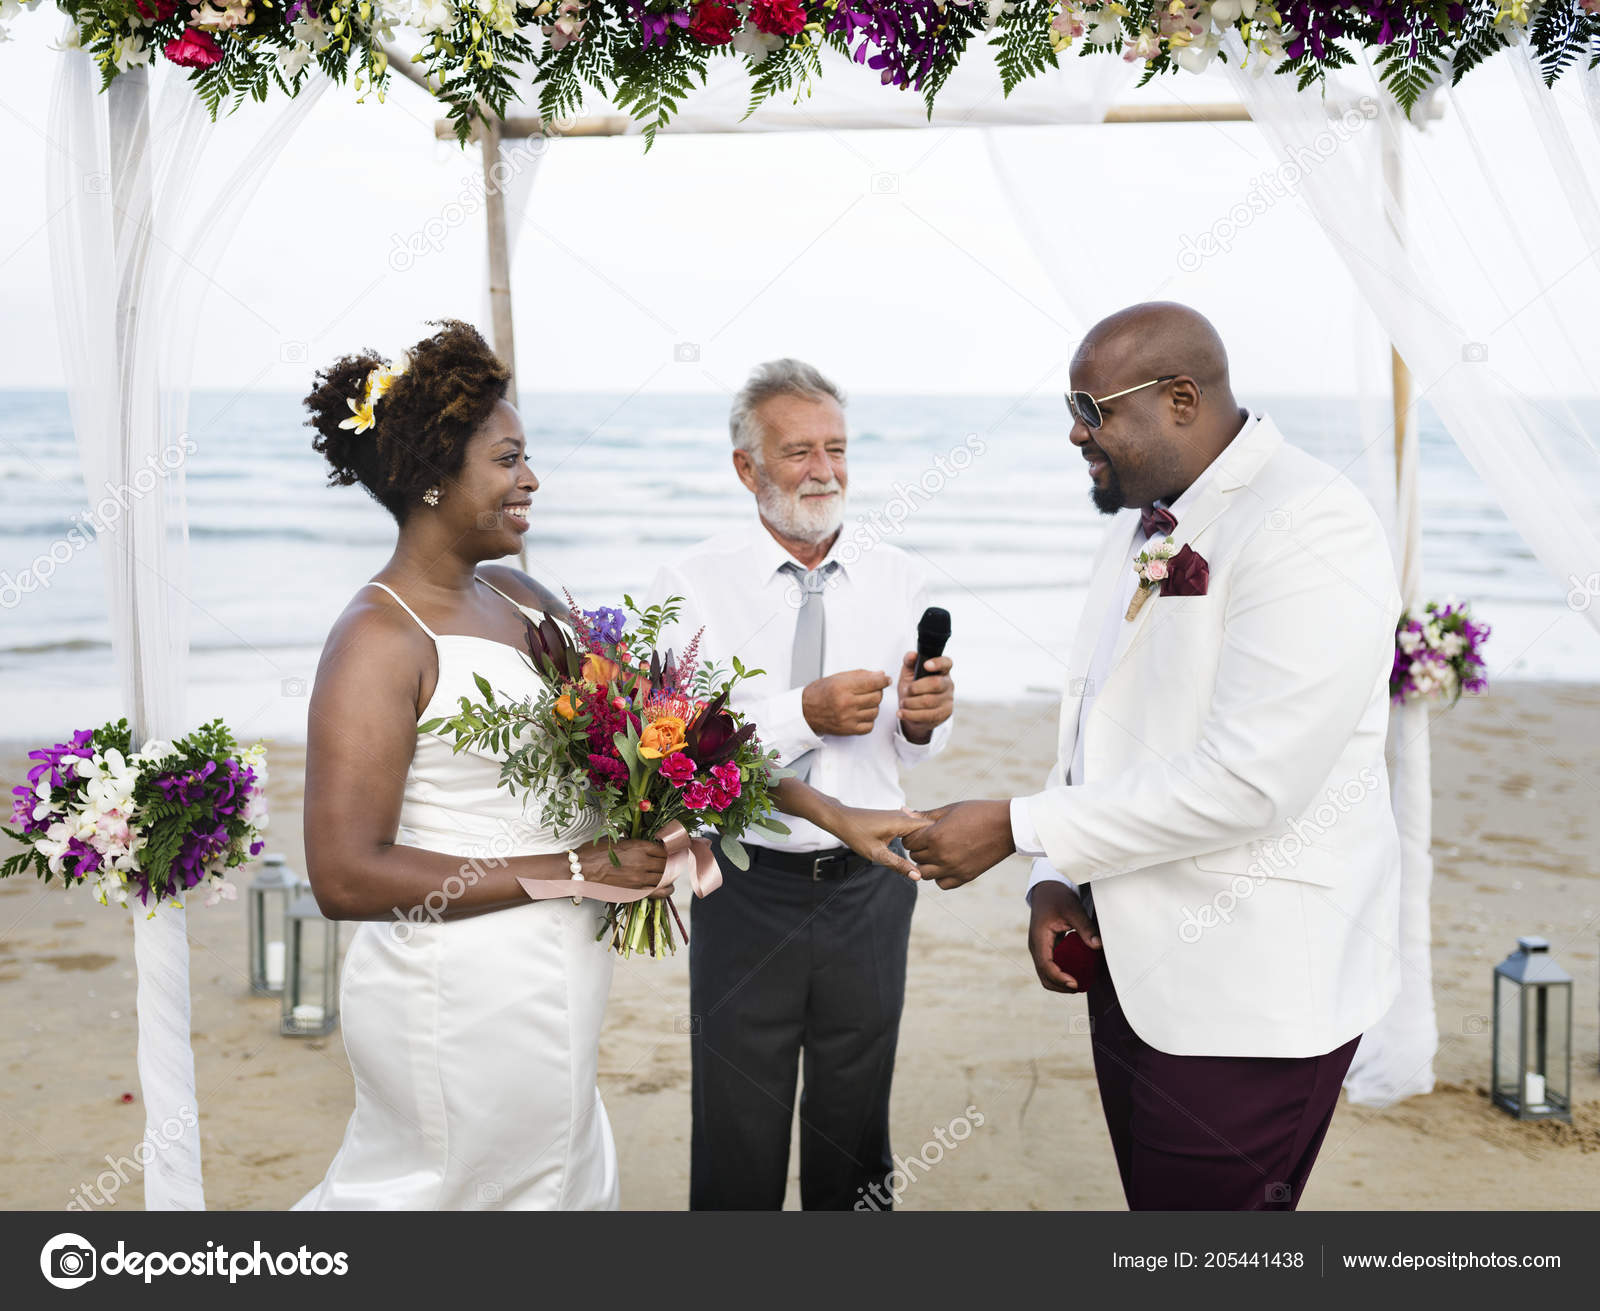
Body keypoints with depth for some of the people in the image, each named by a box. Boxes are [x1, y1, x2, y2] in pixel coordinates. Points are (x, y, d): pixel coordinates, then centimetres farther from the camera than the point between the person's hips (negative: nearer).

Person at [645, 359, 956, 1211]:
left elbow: (912, 748, 7)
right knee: (738, 1147, 11)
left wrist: (922, 719, -15)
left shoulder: (898, 580, 3)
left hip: (868, 887, 3)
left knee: (855, 1141, 18)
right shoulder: (692, 586, -8)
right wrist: (806, 715, -26)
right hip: (748, 891, -3)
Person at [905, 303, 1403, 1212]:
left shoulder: (1311, 530, -18)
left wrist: (1016, 830, -20)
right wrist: (1057, 878, 3)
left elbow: (1245, 780, -25)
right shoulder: (1143, 526, 11)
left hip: (1247, 989, -8)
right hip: (1131, 961, 9)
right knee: (1156, 1202, 18)